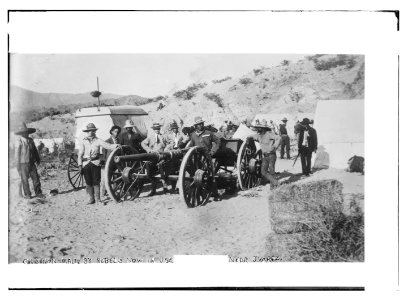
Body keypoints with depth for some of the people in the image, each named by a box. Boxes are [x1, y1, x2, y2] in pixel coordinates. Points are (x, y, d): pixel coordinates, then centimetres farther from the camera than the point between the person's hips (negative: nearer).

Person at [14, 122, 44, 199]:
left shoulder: (30, 140, 10)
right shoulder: (18, 141, -8)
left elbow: (35, 151, 19)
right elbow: (17, 154, -8)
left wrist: (37, 159, 17)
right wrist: (18, 166, -10)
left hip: (31, 163, 5)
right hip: (23, 163, -5)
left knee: (36, 178, 4)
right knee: (25, 180, 3)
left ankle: (38, 193, 13)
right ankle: (27, 194, 14)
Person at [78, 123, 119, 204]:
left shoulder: (98, 141, 6)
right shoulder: (83, 142, 9)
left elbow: (108, 145, -5)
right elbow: (80, 154, 7)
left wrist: (116, 145, -24)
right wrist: (80, 165, 0)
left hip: (95, 163, -1)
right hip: (86, 164, 1)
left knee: (96, 182, -2)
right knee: (88, 182, 5)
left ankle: (97, 198, 6)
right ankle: (91, 198, 17)